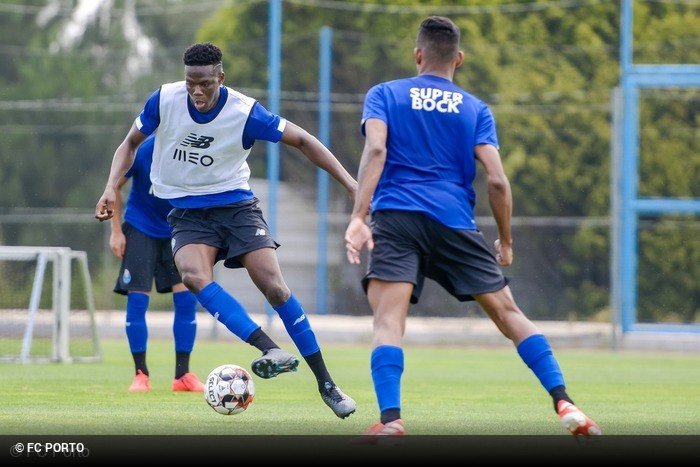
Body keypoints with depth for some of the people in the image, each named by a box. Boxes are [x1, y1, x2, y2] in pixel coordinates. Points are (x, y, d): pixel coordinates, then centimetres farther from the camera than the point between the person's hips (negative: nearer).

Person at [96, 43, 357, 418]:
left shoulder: (245, 113, -15)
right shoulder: (165, 100, -10)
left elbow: (302, 141, -6)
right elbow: (131, 144, 6)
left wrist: (350, 184, -10)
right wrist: (111, 188, -9)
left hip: (236, 205, -1)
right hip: (188, 214, 1)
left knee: (274, 286, -16)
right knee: (193, 276, -30)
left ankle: (325, 383, -5)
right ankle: (270, 350, -38)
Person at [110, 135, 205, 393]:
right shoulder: (143, 150, -21)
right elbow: (115, 186, -6)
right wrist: (116, 231, -7)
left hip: (177, 230, 2)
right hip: (141, 228, -2)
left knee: (186, 298, -9)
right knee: (137, 300, -9)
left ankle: (183, 375, 0)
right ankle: (141, 374, 1)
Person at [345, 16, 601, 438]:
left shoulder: (384, 95, 12)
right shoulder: (476, 110, 14)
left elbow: (376, 150, -7)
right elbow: (497, 180, 4)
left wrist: (359, 216, -16)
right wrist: (506, 240, 16)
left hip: (396, 217, -1)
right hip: (455, 222, 2)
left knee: (388, 319, -12)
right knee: (506, 311, 8)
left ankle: (391, 419, -32)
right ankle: (564, 404, 1)